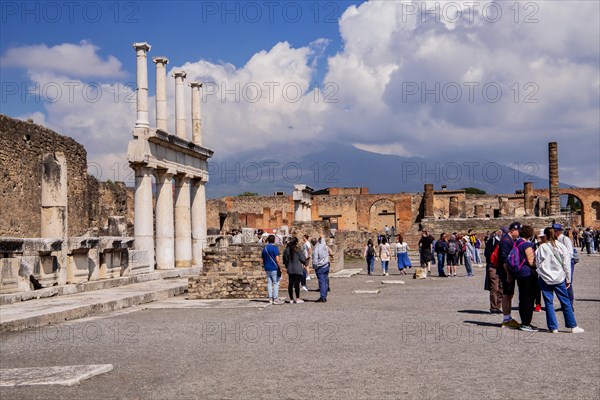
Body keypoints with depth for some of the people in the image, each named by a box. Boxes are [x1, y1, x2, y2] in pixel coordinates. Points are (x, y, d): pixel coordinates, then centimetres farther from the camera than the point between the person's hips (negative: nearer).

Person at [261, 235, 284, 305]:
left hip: (267, 268, 7)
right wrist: (280, 268, -12)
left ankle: (270, 298, 11)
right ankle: (276, 299, -4)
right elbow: (277, 259, -17)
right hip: (274, 268, -7)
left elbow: (263, 260, 16)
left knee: (269, 283, 10)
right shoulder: (274, 248, -11)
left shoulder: (264, 248, 10)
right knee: (276, 283, -2)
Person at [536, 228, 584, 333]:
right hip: (559, 278, 1)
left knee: (548, 303, 4)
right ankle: (572, 326, 12)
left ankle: (553, 327, 4)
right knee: (565, 302, 9)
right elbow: (566, 265, 2)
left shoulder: (541, 248, -6)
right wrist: (568, 280, 9)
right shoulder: (561, 247, -1)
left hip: (544, 278, -1)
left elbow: (537, 263, -1)